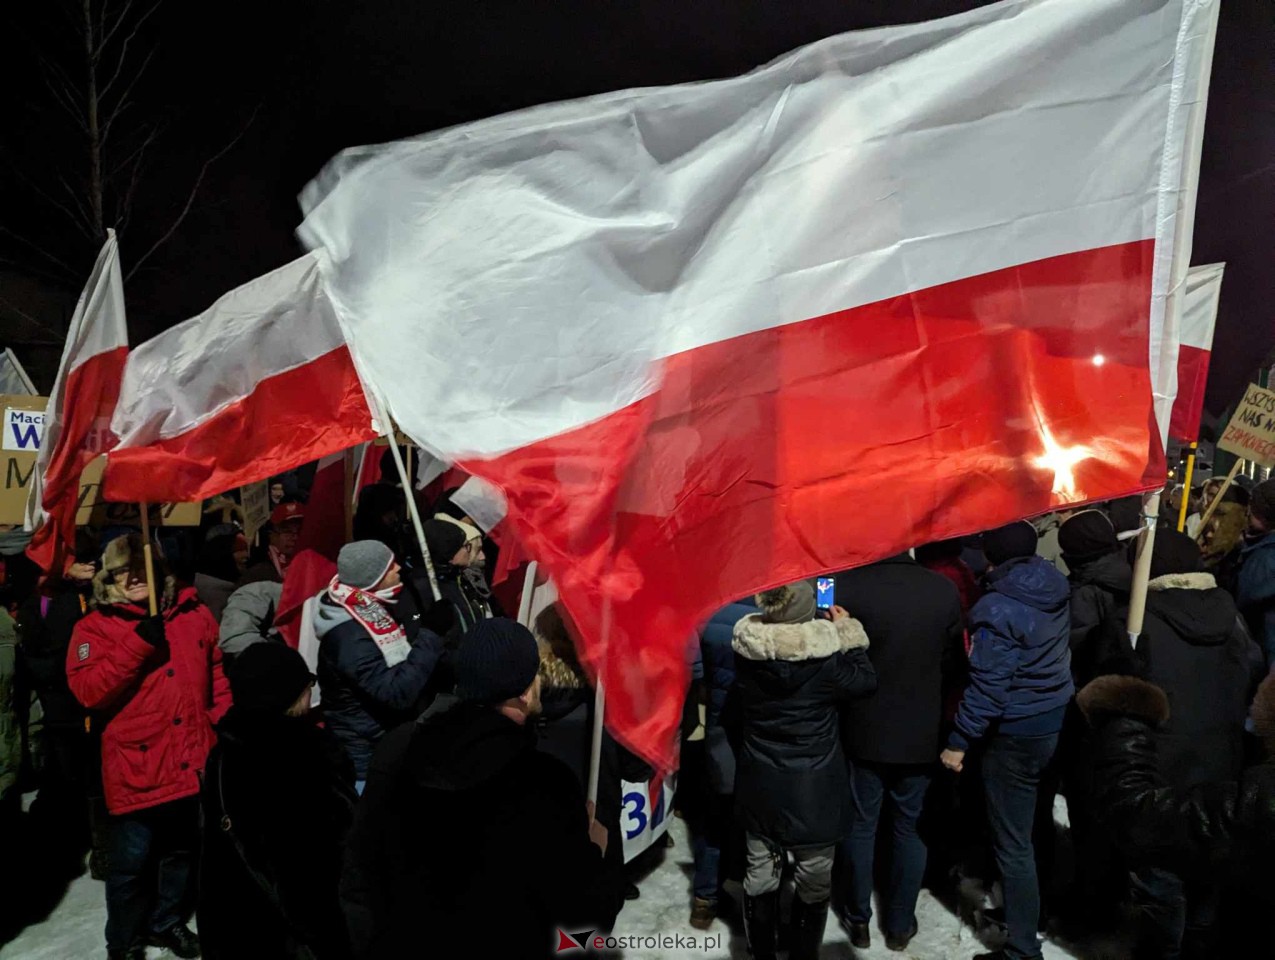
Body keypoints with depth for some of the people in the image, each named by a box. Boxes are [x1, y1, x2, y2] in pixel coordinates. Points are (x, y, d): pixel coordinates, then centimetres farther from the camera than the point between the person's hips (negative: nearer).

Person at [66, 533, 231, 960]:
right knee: (132, 863, 8)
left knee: (182, 851, 20)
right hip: (137, 768, -3)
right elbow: (88, 691, -18)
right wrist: (139, 642, -25)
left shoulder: (194, 614, 4)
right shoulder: (95, 627, -5)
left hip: (194, 762, 4)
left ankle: (167, 922, 43)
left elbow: (219, 674, 10)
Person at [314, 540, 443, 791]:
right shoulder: (349, 636, -27)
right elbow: (396, 694, -31)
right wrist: (428, 646, -24)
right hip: (368, 751, -9)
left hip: (392, 737, 9)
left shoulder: (372, 609, 0)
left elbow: (403, 656, 11)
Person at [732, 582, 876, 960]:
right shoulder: (826, 658, -23)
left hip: (759, 785, 4)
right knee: (814, 882, 16)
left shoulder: (746, 649, -12)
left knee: (760, 875, 18)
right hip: (813, 789, -3)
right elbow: (866, 680, -4)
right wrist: (849, 631, 6)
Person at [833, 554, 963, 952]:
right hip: (921, 731, 2)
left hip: (864, 731, -2)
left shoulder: (847, 585, -21)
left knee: (860, 825, 15)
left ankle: (858, 918, 30)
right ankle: (900, 923, 31)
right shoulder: (944, 589, -11)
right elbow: (954, 659, 2)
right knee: (911, 827, 18)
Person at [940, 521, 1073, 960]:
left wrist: (959, 741, -15)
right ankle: (1035, 909, 41)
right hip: (1059, 724, 8)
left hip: (1016, 736, -8)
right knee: (1040, 825, 24)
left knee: (1013, 845, 4)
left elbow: (988, 686, -23)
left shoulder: (997, 608, -22)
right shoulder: (1056, 587, -1)